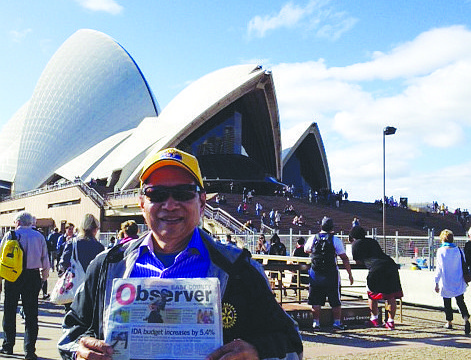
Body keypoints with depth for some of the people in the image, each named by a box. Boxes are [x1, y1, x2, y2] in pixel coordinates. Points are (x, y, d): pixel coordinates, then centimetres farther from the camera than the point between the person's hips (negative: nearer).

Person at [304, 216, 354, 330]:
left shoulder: (312, 239, 2)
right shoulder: (336, 240, -4)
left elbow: (306, 250, 23)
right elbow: (344, 258, -4)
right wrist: (350, 274, 2)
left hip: (315, 274, 2)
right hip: (331, 274, -2)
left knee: (316, 301, 9)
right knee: (335, 301, 9)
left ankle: (316, 322, 9)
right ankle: (337, 322, 11)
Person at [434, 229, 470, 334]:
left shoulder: (440, 251, -12)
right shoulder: (458, 250, -3)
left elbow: (439, 268, -12)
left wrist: (436, 282, -6)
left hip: (445, 283, -2)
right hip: (458, 282, 2)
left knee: (447, 303, 13)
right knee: (460, 302, 7)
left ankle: (449, 322, 22)